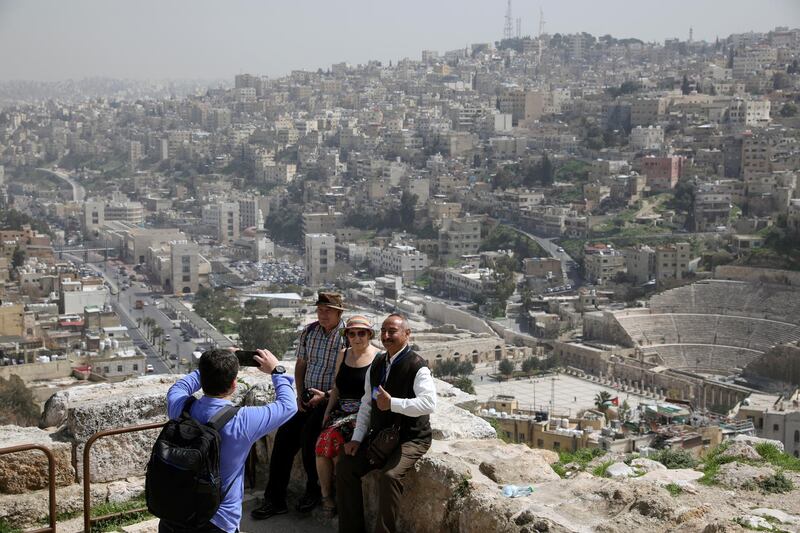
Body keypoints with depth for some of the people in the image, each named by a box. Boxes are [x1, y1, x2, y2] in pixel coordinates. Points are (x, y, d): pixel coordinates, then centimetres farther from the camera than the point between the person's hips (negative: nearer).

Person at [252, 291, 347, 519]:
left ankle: (313, 490, -4)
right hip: (308, 398, 6)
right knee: (284, 435, -11)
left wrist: (326, 395, -17)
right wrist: (300, 395, 5)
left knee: (308, 432, -26)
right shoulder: (309, 332, 9)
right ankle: (275, 499, -4)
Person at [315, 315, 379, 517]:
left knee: (335, 440, -27)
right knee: (323, 441, -21)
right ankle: (325, 495, -9)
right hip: (341, 409, 5)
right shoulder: (343, 355, 15)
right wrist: (327, 413, 8)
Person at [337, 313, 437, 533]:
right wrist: (357, 438, 3)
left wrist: (392, 403, -30)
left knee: (389, 476, -30)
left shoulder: (416, 366, -17)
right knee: (346, 465, -1)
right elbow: (367, 403, 11)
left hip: (410, 438, -8)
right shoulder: (377, 364, 7)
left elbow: (429, 403, -30)